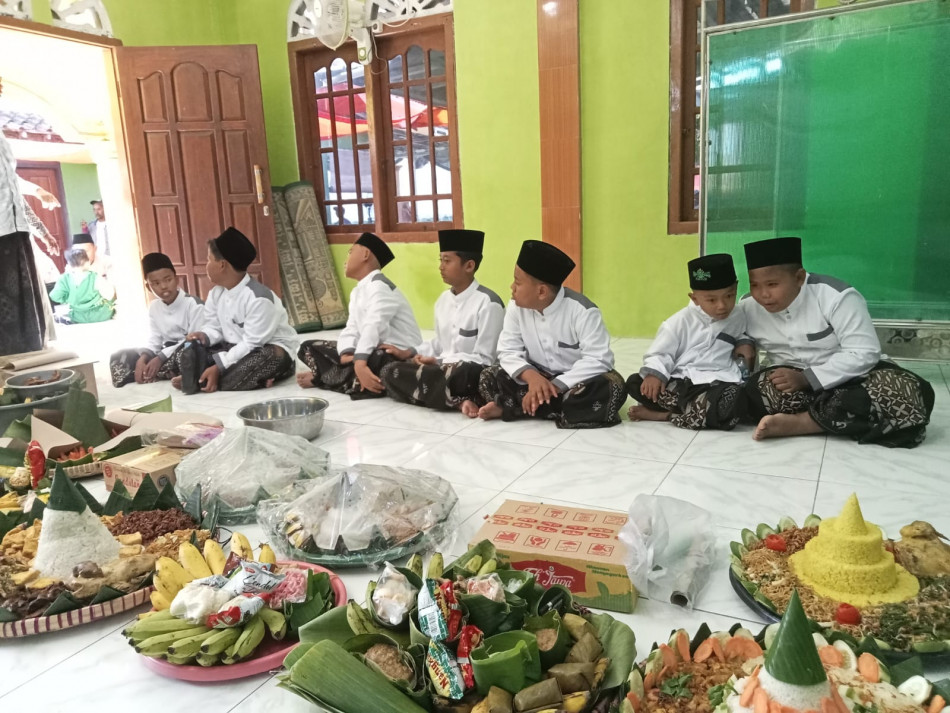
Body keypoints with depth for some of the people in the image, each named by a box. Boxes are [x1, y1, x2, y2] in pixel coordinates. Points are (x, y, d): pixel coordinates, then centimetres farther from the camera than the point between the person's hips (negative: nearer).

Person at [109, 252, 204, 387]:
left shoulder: (193, 304, -12)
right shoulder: (154, 307, 8)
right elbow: (154, 343, 5)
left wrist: (161, 358, -22)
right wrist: (142, 359, -18)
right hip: (165, 354, 7)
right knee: (119, 357, -5)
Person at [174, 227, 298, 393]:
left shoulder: (259, 298, -24)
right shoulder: (216, 293, 3)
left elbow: (252, 344, -27)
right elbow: (214, 327, 5)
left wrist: (218, 367, -31)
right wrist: (203, 336, -21)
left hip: (269, 350, -7)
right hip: (235, 348, 7)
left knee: (272, 357, -41)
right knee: (189, 351, -10)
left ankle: (199, 381, -28)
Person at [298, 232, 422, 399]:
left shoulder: (379, 285, -13)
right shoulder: (357, 292, 17)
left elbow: (373, 327, -28)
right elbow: (351, 329, 3)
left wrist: (360, 363, -40)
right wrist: (346, 354, -19)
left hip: (400, 356, -9)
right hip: (373, 351, 9)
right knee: (309, 347, 8)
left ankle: (319, 378, -14)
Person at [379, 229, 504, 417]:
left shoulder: (487, 302, -11)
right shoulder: (443, 299, 12)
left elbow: (484, 359, -12)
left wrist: (439, 362, -14)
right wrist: (408, 353, 8)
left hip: (472, 374, -9)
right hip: (442, 370, 9)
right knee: (390, 371, -13)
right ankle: (459, 401, -20)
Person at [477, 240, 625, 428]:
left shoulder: (581, 310, -22)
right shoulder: (517, 307, -9)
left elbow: (599, 360, -26)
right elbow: (508, 351, -10)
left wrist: (556, 386, -35)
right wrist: (531, 376, -32)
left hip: (577, 381, -3)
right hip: (538, 378, 3)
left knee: (611, 388, -35)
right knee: (489, 378, -14)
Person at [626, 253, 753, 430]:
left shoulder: (738, 318, 14)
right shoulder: (681, 321, 2)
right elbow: (660, 353, 0)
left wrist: (744, 342, 14)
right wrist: (654, 374, -20)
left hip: (718, 384, 1)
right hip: (680, 383, -1)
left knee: (733, 401, -38)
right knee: (635, 383, -24)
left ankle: (665, 415, -18)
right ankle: (703, 412, -19)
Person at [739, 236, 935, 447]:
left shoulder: (835, 296, -19)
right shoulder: (748, 308, -7)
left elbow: (864, 353, -22)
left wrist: (805, 379, -29)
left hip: (848, 376, -1)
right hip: (793, 380, 2)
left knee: (905, 391, -32)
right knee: (756, 390, -31)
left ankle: (797, 422, -32)